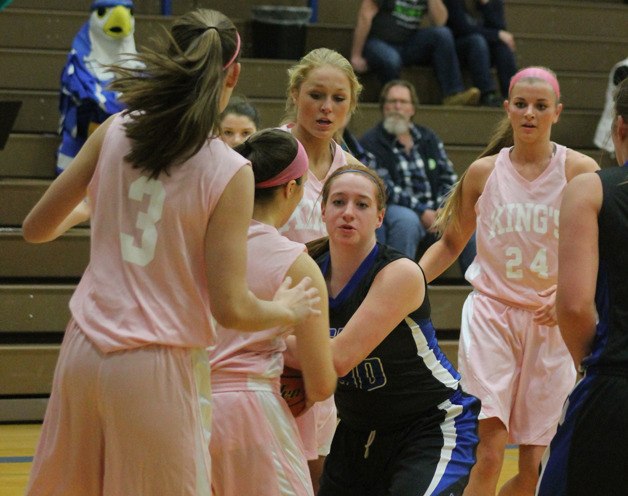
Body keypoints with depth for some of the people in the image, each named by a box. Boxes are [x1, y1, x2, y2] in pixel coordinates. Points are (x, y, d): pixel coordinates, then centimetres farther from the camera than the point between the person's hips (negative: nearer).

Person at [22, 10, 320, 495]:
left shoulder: (115, 132, 1)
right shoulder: (229, 173, -11)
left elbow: (37, 228, 8)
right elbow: (231, 308, -12)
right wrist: (288, 310, 8)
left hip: (84, 350, 5)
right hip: (158, 365, -4)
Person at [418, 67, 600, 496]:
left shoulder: (580, 171, -2)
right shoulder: (483, 172, 4)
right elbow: (451, 244, 16)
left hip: (550, 322, 0)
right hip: (491, 313, 0)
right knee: (489, 452, -14)